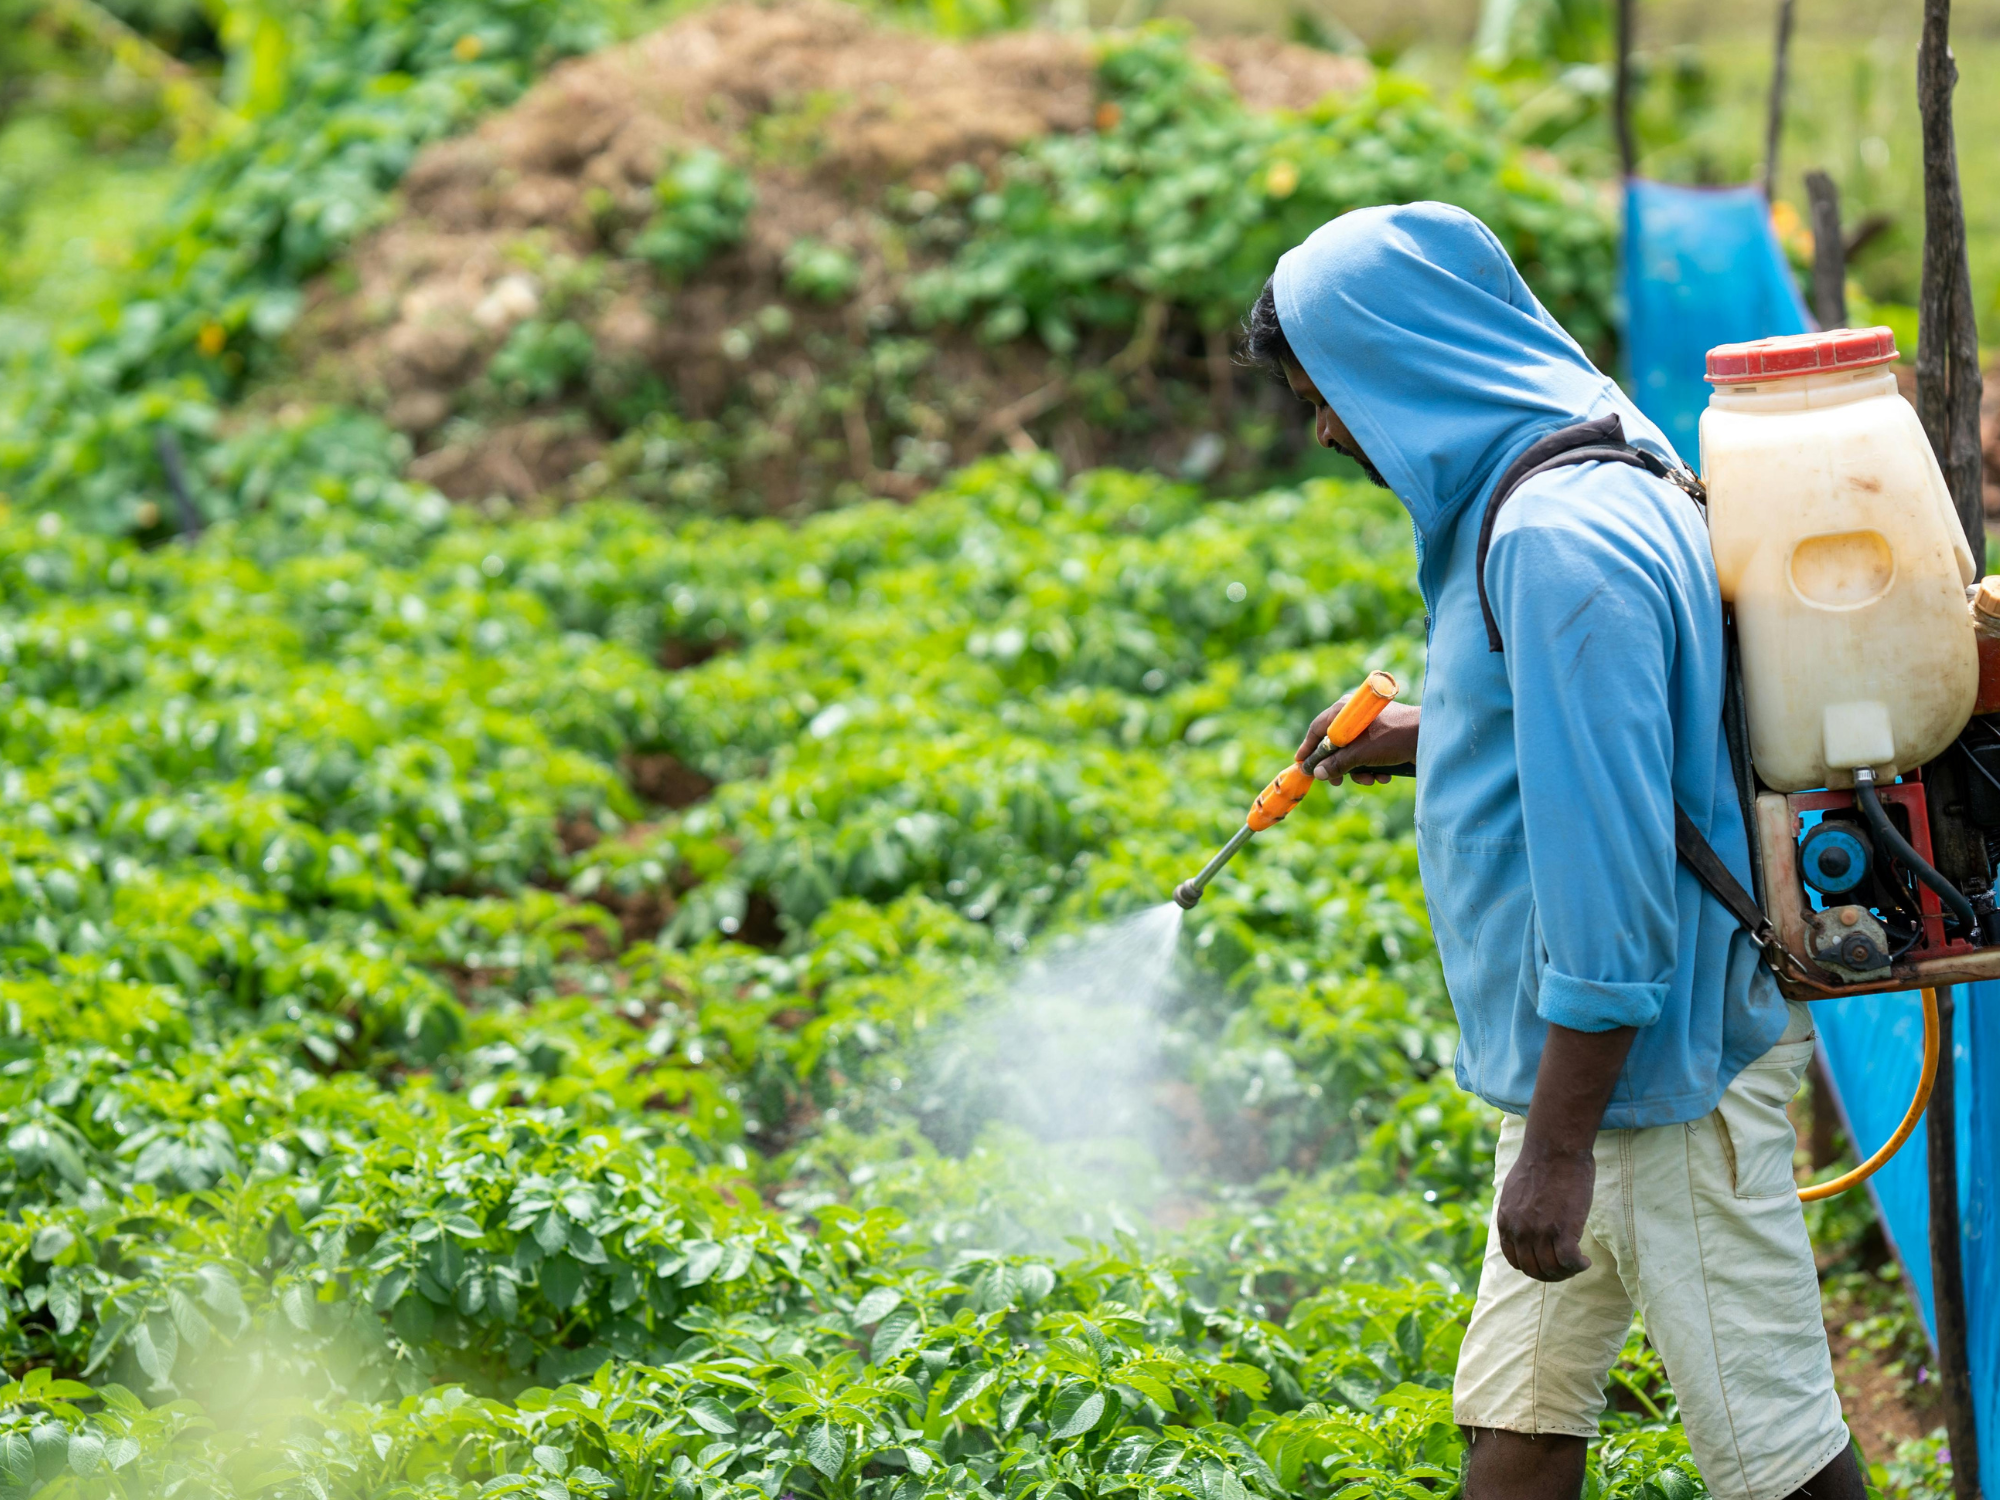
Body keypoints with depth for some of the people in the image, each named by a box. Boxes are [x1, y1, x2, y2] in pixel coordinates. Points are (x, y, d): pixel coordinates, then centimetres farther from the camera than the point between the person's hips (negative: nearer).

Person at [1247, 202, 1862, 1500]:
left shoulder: (1562, 540, -23)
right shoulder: (1531, 499, 11)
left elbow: (1611, 859, -26)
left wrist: (1559, 1142, -25)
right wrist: (1429, 737, 26)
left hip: (1659, 1054, -11)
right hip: (1581, 1045, 11)